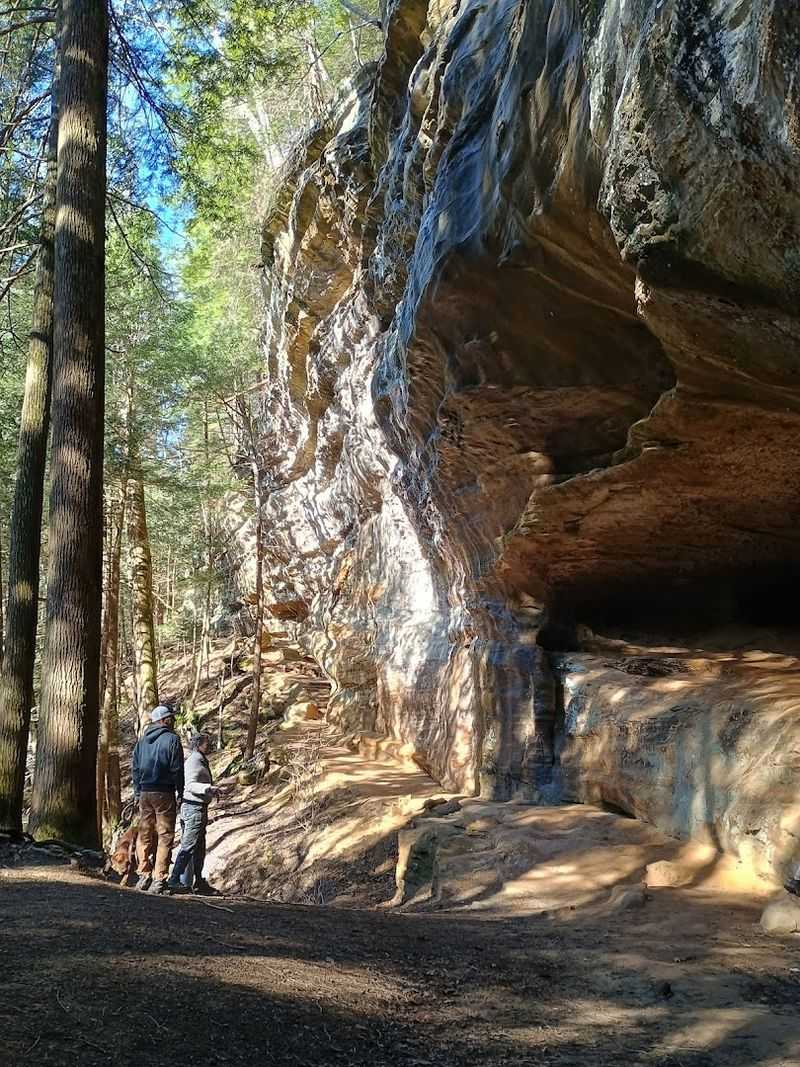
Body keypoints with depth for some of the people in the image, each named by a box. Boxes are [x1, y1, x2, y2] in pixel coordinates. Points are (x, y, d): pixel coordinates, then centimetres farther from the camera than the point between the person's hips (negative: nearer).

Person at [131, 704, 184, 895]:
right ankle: (159, 879, -4)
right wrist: (180, 793, 0)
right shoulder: (171, 739, -8)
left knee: (144, 835, 13)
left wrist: (137, 792, 17)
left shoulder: (142, 741, 10)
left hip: (144, 793, 6)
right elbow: (177, 769, -9)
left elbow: (135, 768, 12)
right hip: (164, 794, -6)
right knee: (165, 836, -1)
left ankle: (144, 874, 12)